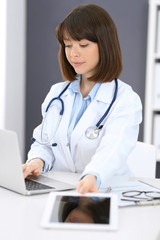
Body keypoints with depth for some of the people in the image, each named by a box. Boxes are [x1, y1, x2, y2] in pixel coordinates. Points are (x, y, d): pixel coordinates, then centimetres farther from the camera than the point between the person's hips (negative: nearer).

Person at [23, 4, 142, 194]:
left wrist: (93, 177, -44)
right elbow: (43, 142, 16)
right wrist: (38, 161, -9)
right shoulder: (57, 93, 13)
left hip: (103, 191, -4)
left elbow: (113, 150, -23)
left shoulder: (126, 101, -6)